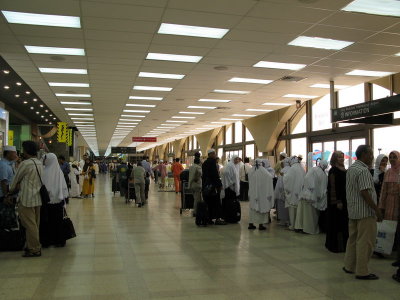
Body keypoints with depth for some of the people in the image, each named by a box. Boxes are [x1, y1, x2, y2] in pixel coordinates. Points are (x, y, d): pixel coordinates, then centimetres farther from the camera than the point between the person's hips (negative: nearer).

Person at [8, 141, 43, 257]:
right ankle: (34, 246, 24)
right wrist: (16, 189, 21)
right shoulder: (40, 163, 9)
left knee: (30, 225, -1)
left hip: (27, 199, -8)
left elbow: (16, 180, -1)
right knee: (35, 224, 15)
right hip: (38, 198, 8)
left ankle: (34, 250, 4)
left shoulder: (25, 164, -15)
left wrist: (11, 190, 16)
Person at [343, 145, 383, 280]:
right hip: (365, 212, -10)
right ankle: (362, 271, 4)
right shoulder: (363, 170, -17)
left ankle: (349, 266, 25)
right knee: (365, 242, -2)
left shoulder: (351, 169, 13)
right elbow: (365, 193, -22)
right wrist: (377, 210, -17)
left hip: (352, 211, 10)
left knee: (353, 239, 17)